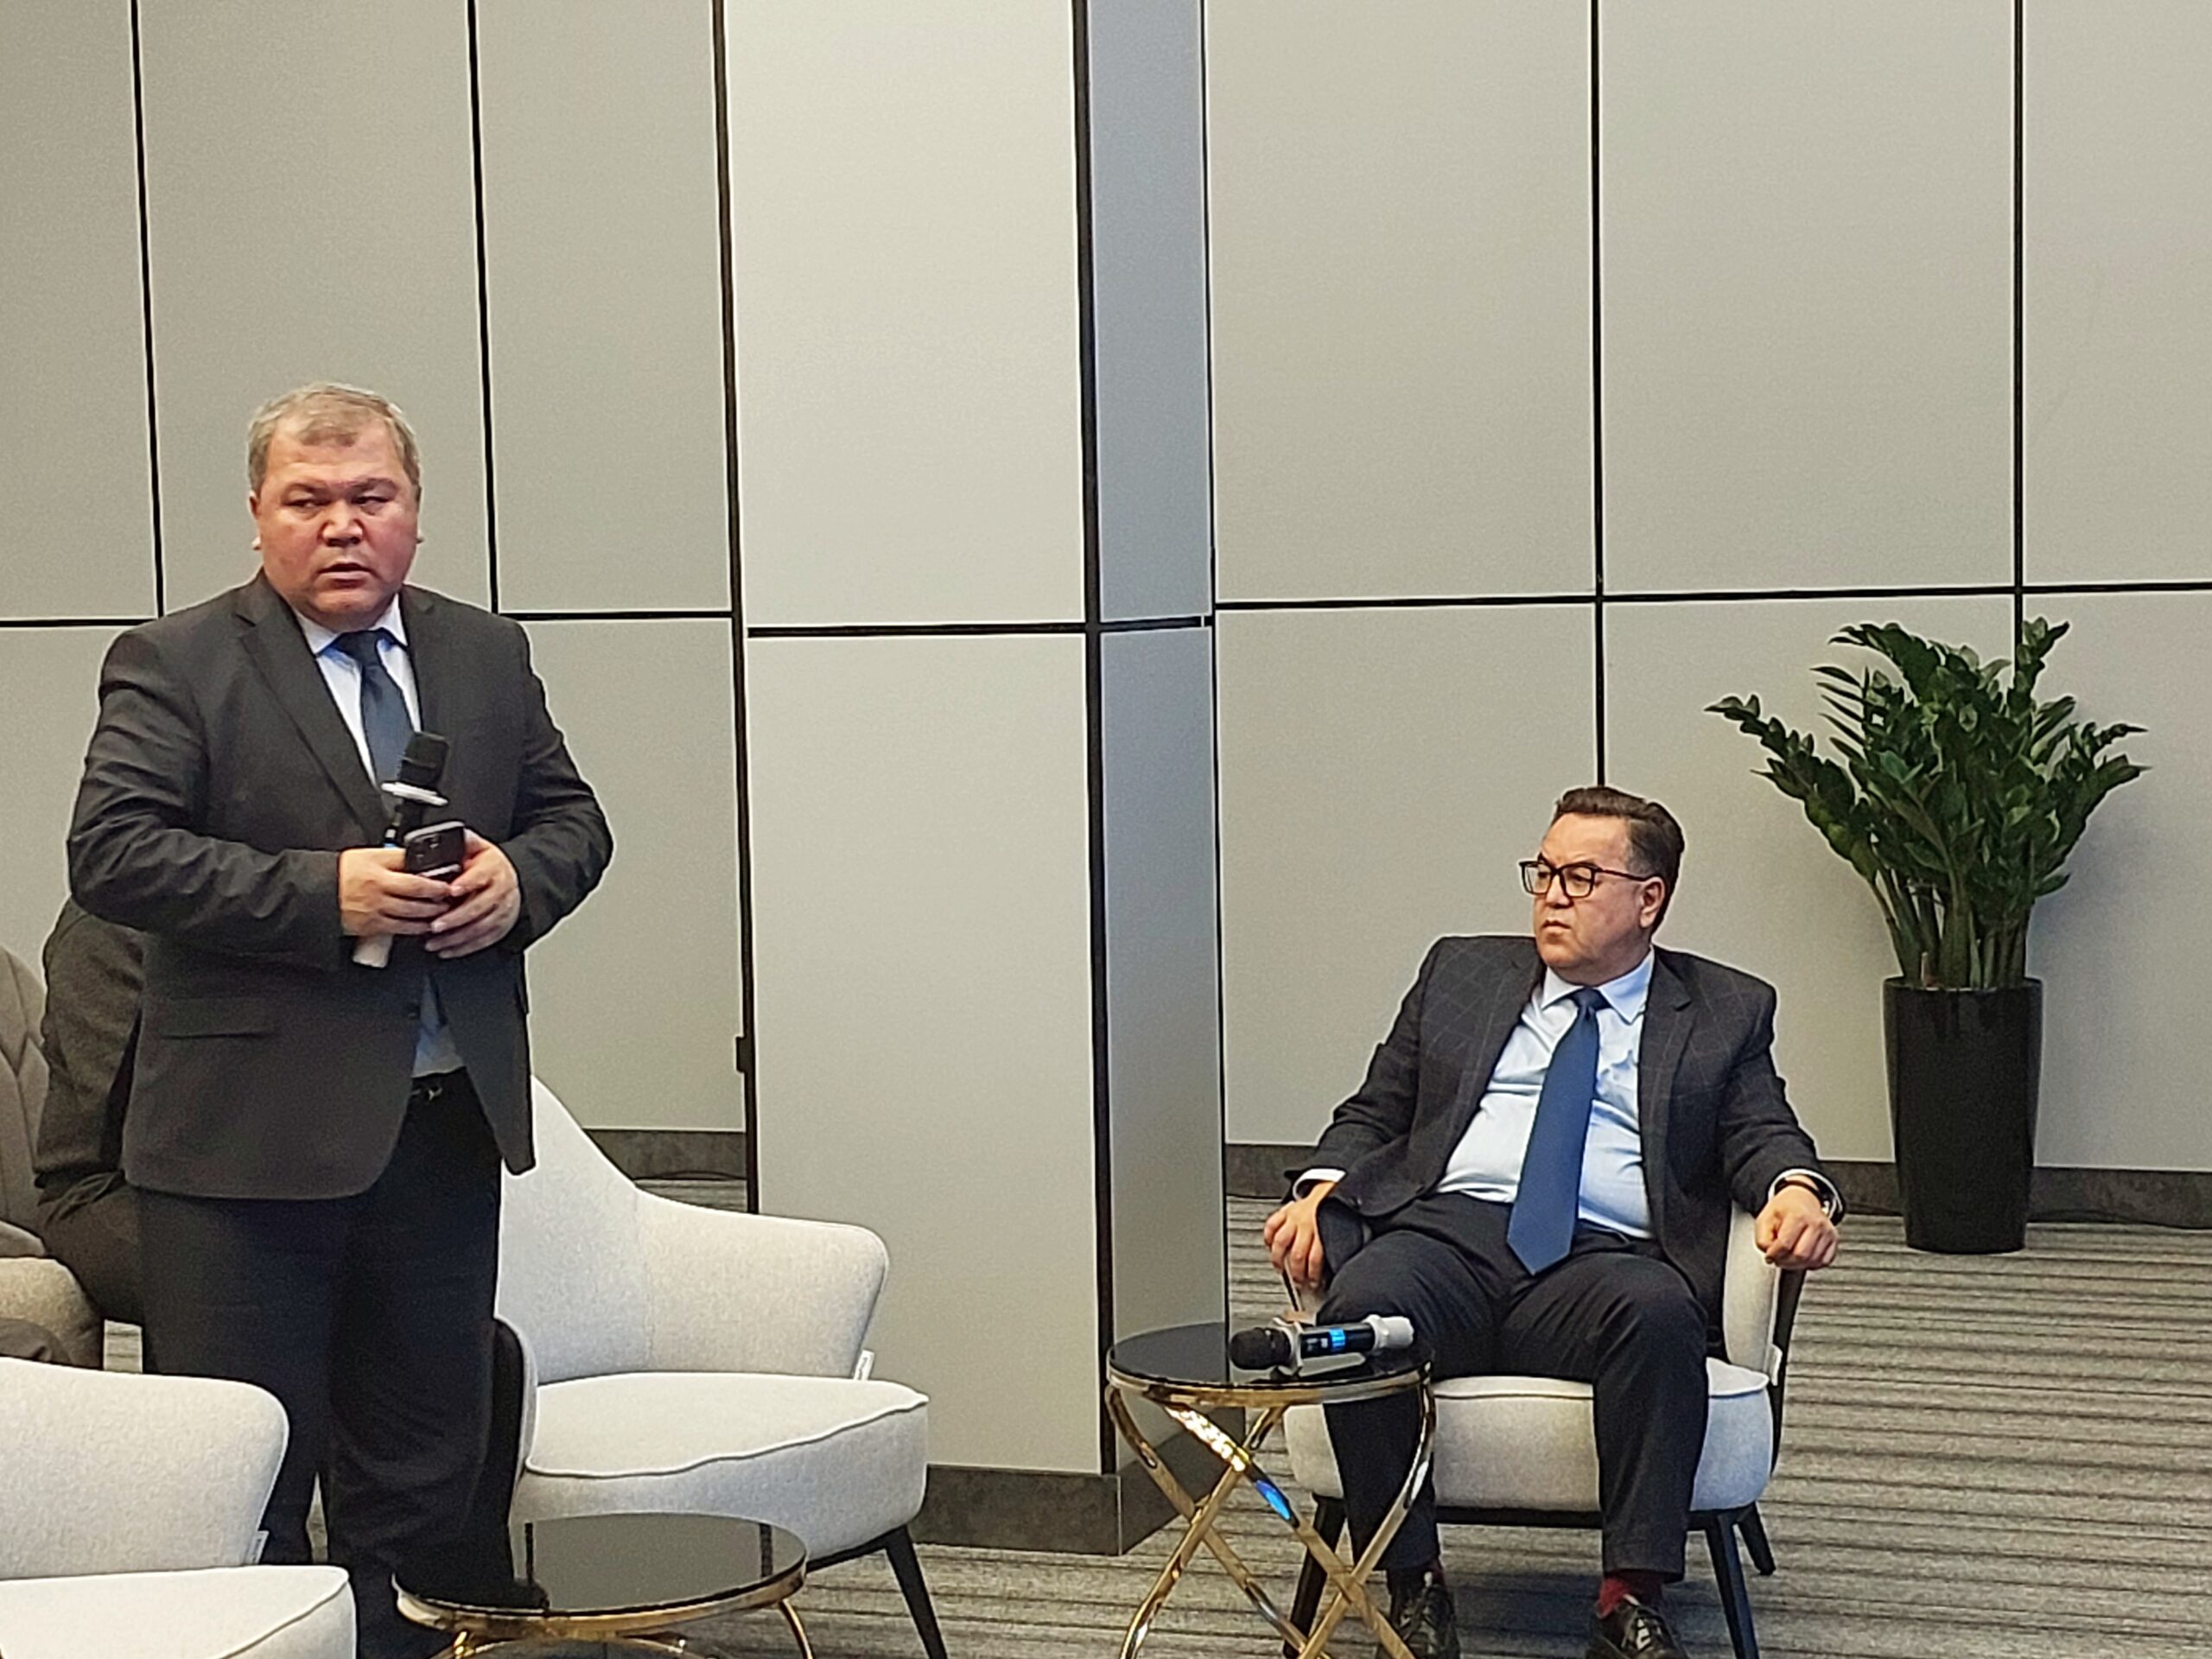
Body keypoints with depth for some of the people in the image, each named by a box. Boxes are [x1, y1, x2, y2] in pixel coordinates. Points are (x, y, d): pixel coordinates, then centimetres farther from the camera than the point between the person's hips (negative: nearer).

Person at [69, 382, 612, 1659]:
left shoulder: (488, 656, 12)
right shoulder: (176, 666, -4)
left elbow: (573, 817, 17)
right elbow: (112, 854, -14)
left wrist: (520, 877, -7)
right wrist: (322, 892, -22)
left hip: (448, 1127, 5)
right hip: (250, 1136, -5)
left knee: (425, 1478, 15)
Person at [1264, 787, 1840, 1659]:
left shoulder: (1726, 1012, 19)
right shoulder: (1460, 973, 24)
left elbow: (1762, 1131, 8)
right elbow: (1374, 1112, 23)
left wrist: (1796, 1190, -16)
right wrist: (1321, 1190, 2)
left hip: (1603, 1258, -1)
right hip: (1445, 1233, 1)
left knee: (1660, 1312, -36)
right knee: (1362, 1309, -33)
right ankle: (1412, 1587, -21)